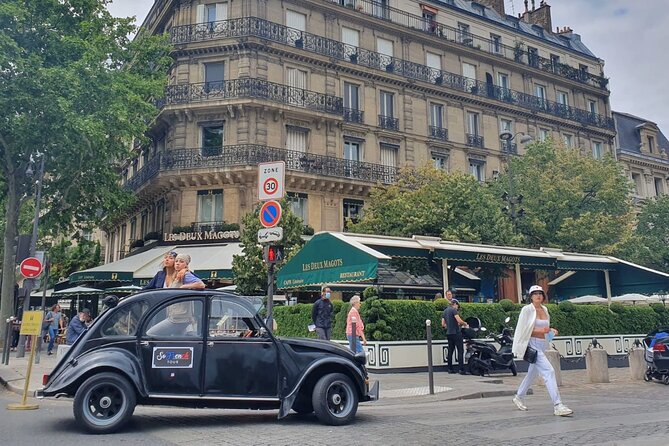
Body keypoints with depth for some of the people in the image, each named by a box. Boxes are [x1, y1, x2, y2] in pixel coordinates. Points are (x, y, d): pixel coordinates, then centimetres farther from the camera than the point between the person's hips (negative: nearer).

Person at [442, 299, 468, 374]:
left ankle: (450, 369, 13)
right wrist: (465, 323, -1)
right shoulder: (453, 310, -9)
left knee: (450, 351, 12)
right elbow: (459, 320, -19)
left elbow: (443, 324, 17)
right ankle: (461, 369, -11)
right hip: (456, 333, -8)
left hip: (448, 333, 8)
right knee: (460, 351, -7)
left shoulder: (445, 311, 16)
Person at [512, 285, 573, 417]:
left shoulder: (544, 309, 10)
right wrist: (539, 330, -22)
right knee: (549, 371, -18)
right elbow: (522, 330, -11)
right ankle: (557, 405, -19)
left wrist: (551, 330, 2)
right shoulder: (527, 309, -10)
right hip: (532, 344, -8)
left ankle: (519, 397, 37)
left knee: (532, 372, 19)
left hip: (542, 344, 8)